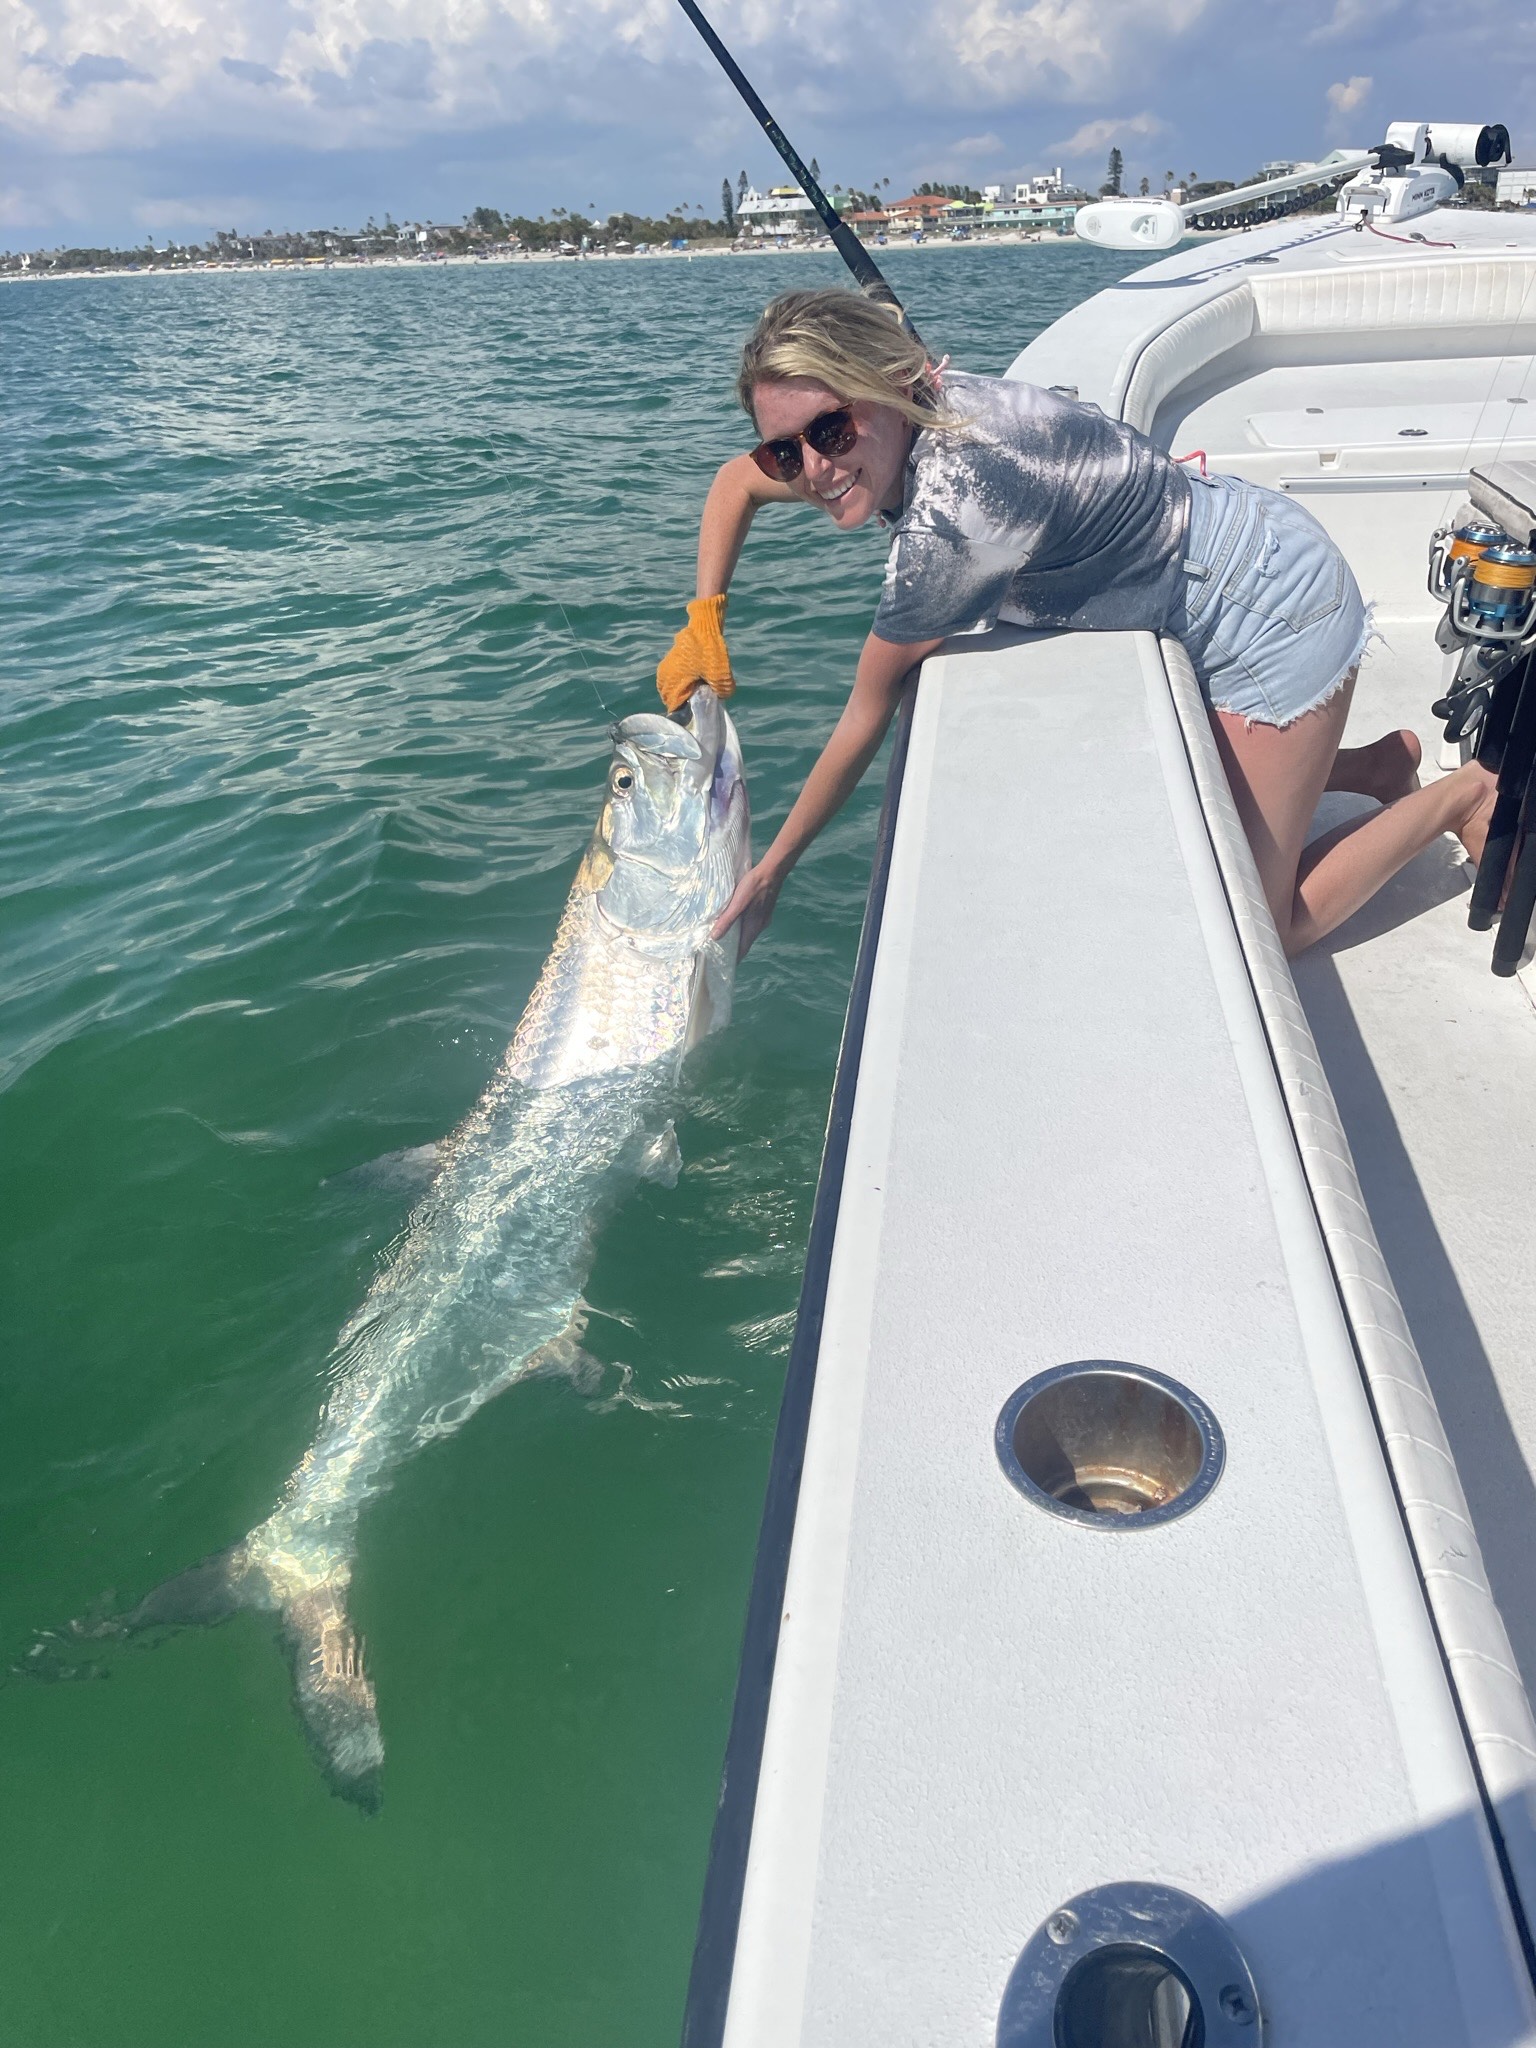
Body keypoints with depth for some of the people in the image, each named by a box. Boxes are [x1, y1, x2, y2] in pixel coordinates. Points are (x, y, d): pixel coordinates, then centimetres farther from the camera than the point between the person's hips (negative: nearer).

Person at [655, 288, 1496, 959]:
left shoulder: (951, 508, -35)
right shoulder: (901, 423, -10)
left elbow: (865, 721, -24)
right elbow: (735, 483, 9)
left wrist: (770, 872, -13)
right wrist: (703, 623, -3)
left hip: (1276, 606, -9)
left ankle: (1464, 794, 15)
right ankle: (1376, 764, 33)